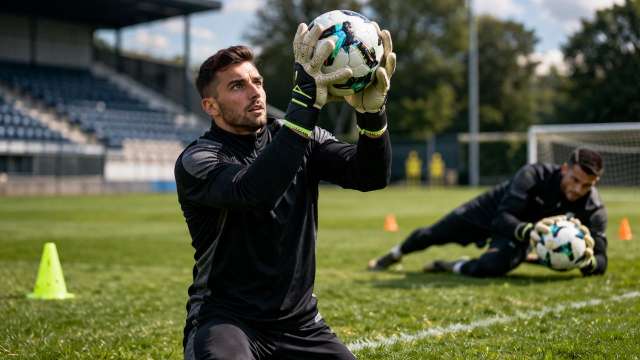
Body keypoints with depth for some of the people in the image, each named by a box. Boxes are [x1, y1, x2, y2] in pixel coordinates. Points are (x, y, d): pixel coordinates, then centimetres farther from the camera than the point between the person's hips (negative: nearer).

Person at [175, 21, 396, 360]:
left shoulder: (302, 139, 4)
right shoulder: (196, 160, -11)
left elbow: (371, 176, -11)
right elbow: (253, 191, -32)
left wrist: (372, 112, -31)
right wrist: (305, 103, -40)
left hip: (299, 321, 6)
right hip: (224, 319, -6)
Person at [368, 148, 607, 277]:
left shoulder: (593, 208, -28)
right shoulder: (534, 175, -36)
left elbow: (601, 261, -27)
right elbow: (503, 218, -40)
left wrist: (588, 261, -51)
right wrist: (529, 230, -60)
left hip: (521, 234, 1)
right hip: (491, 211, 0)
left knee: (489, 267, -31)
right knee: (431, 235, 18)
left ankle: (453, 267, 6)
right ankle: (396, 254, 54)